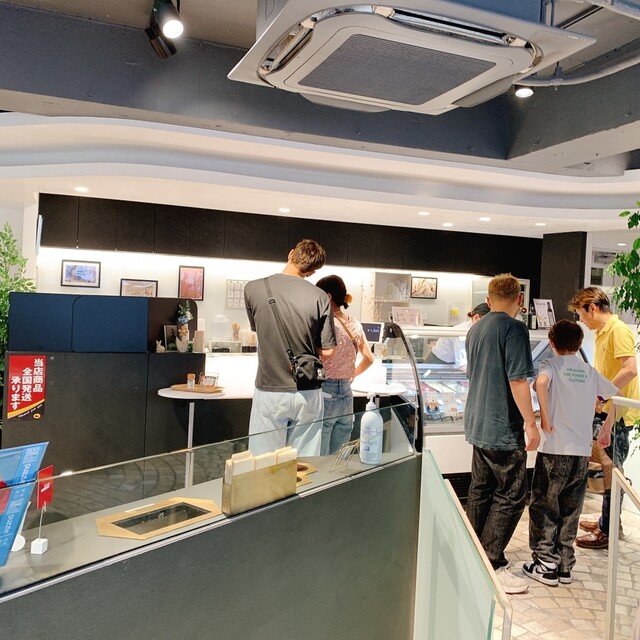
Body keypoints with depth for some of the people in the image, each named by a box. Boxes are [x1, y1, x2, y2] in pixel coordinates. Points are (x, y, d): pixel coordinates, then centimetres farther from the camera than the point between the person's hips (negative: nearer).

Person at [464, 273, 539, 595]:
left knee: (480, 489, 16)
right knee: (511, 496, -1)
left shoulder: (475, 330, 11)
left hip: (477, 424, 9)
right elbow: (518, 380, -20)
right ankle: (492, 565, 3)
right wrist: (531, 423, -14)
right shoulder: (514, 328, -14)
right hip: (503, 428, -9)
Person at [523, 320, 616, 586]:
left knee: (543, 507, 7)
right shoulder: (590, 372, 12)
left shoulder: (551, 364, -3)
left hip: (555, 449, -5)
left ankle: (545, 565, 9)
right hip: (583, 452, 5)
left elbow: (541, 382, -26)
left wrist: (544, 417, -17)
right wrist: (606, 430, 27)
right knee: (570, 512, 14)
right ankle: (565, 566, 21)